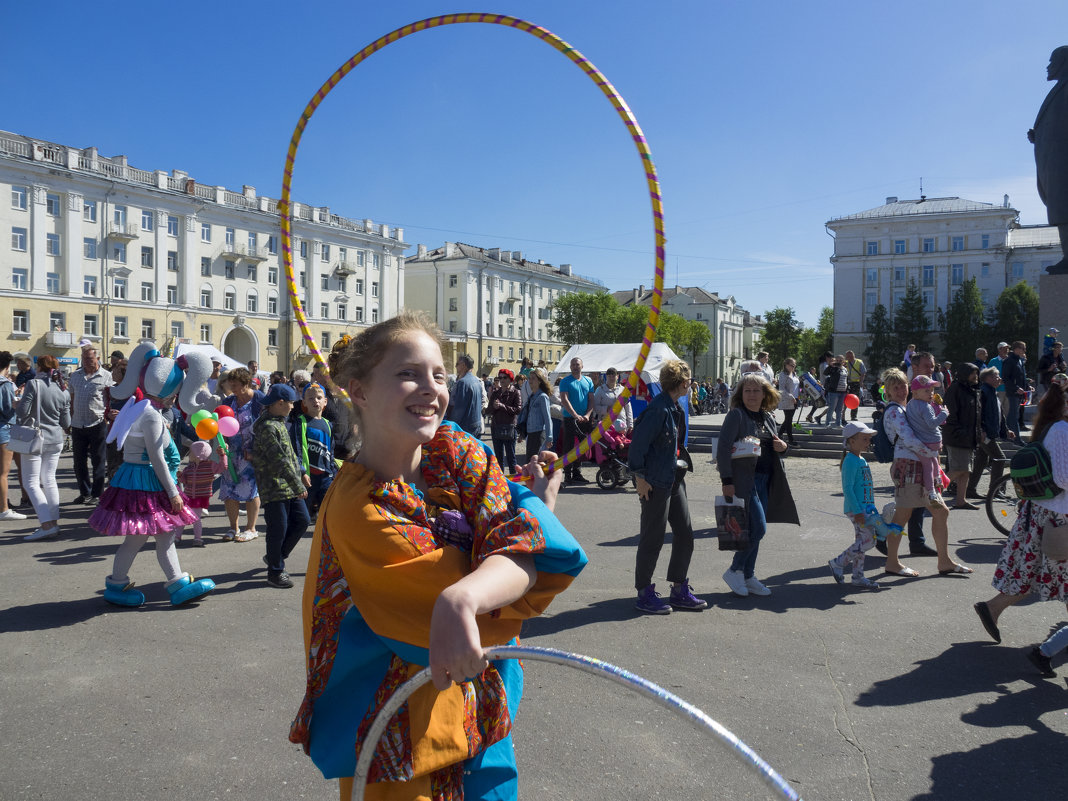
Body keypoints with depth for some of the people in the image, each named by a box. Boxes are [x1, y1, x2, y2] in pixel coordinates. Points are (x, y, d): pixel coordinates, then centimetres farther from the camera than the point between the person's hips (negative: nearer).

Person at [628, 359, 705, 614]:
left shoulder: (675, 408, 11)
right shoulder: (658, 409, -19)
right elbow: (638, 443, -21)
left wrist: (683, 465, 16)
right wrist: (639, 477, -19)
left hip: (675, 479, 10)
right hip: (656, 483, -10)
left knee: (685, 533, 12)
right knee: (652, 538, 0)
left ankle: (680, 590, 24)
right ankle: (644, 594, 13)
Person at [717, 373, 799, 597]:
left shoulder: (768, 418, 15)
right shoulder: (736, 415, -8)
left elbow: (773, 448, 26)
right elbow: (723, 448, -14)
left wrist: (783, 447, 1)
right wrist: (726, 481, -20)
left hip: (765, 481, 7)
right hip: (744, 480, -7)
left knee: (755, 530, 10)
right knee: (758, 528, -12)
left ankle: (748, 577, 19)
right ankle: (734, 571, 4)